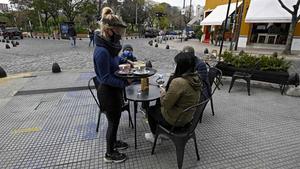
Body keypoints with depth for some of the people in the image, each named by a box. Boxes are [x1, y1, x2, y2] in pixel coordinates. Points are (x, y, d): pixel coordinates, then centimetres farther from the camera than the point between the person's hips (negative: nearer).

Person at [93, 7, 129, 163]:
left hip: (114, 89, 9)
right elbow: (106, 78, -24)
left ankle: (113, 142, 48)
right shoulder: (102, 51, -27)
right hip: (107, 91, -9)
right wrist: (125, 82, -19)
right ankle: (109, 154, 32)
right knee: (113, 121, 9)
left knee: (115, 119, 24)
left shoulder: (110, 45, 1)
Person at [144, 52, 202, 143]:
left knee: (151, 109, 18)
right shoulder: (196, 78, -7)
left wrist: (163, 92, -7)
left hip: (175, 120, -8)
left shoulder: (178, 82, -33)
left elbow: (166, 104, -24)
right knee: (158, 103, 26)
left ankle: (155, 137, 37)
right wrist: (167, 91, 1)